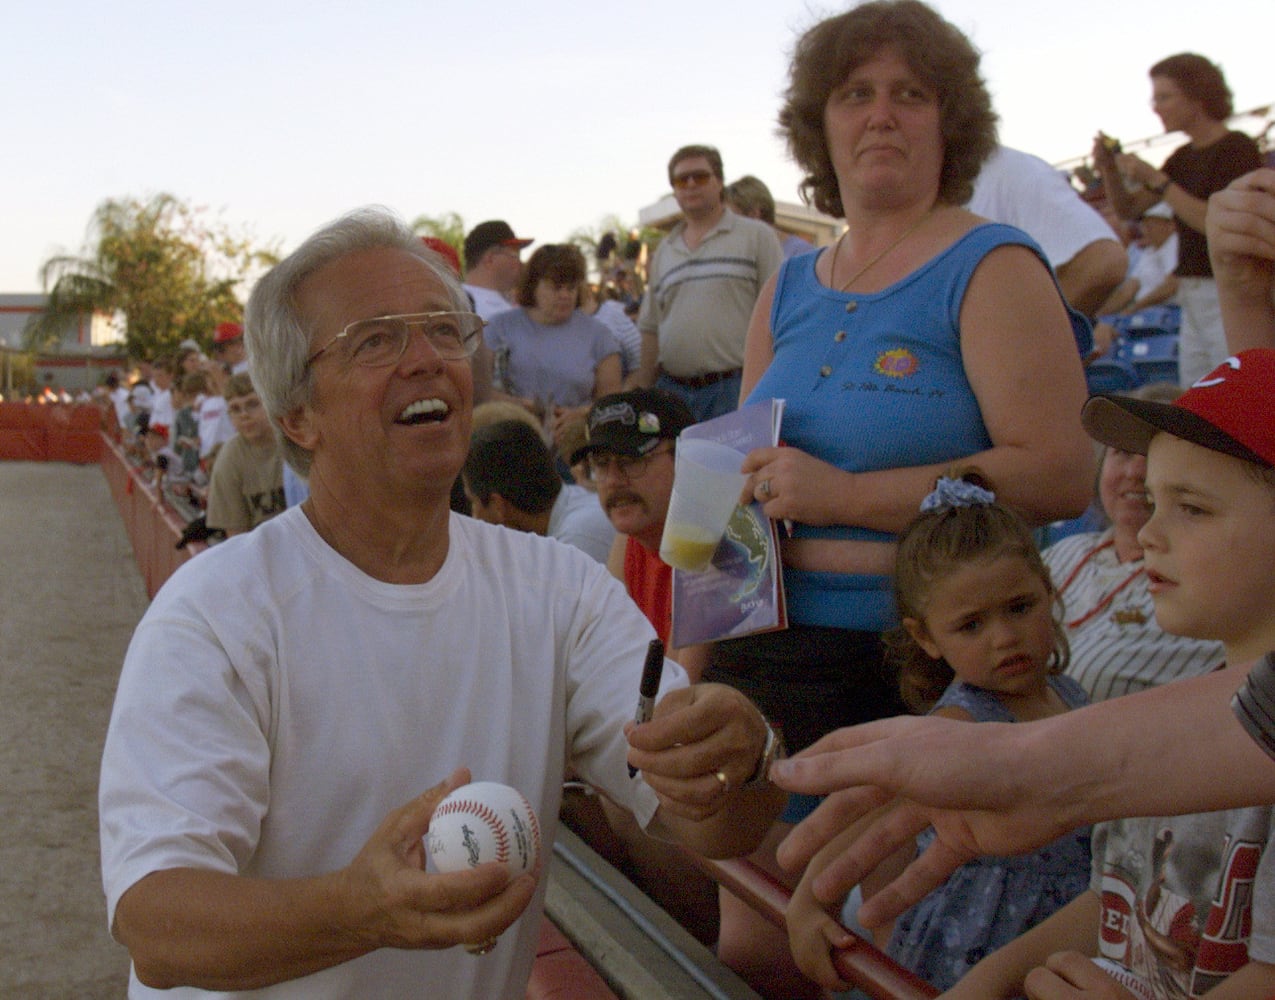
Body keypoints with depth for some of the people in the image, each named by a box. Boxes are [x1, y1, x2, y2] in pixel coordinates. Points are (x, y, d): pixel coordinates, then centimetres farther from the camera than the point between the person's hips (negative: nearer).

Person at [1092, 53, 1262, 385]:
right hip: (1193, 300, 8)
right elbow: (1129, 208, 17)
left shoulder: (1237, 148, -8)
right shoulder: (1184, 157, 14)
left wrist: (1155, 180, -19)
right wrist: (1109, 171, -1)